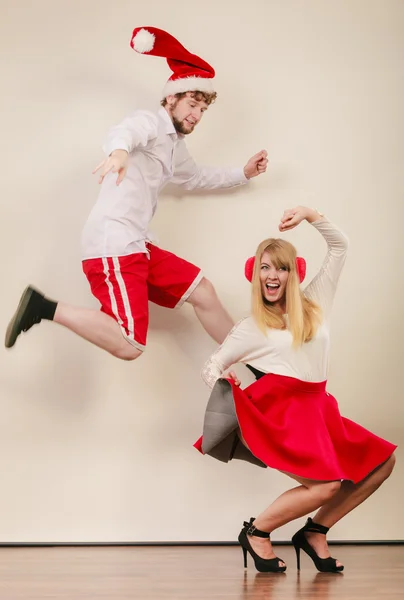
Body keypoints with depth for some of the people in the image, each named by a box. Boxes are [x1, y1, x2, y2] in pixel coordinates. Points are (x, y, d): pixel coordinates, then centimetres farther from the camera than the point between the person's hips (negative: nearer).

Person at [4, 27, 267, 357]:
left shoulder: (175, 146, 26)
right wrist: (119, 150, -54)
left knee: (203, 291, 15)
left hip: (137, 245, 10)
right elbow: (123, 131, -29)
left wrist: (243, 174, 41)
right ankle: (44, 308, -11)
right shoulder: (150, 122, -4)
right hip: (112, 245, -10)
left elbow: (197, 177, 48)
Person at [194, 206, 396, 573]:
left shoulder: (315, 303, 12)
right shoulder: (251, 328, 3)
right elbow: (213, 365, 8)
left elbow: (339, 246, 12)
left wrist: (309, 214, -1)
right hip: (277, 409, -6)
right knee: (326, 484, -24)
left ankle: (315, 533, 5)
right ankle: (256, 533, -3)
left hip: (315, 408, 6)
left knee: (382, 461, -2)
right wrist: (222, 381, -15)